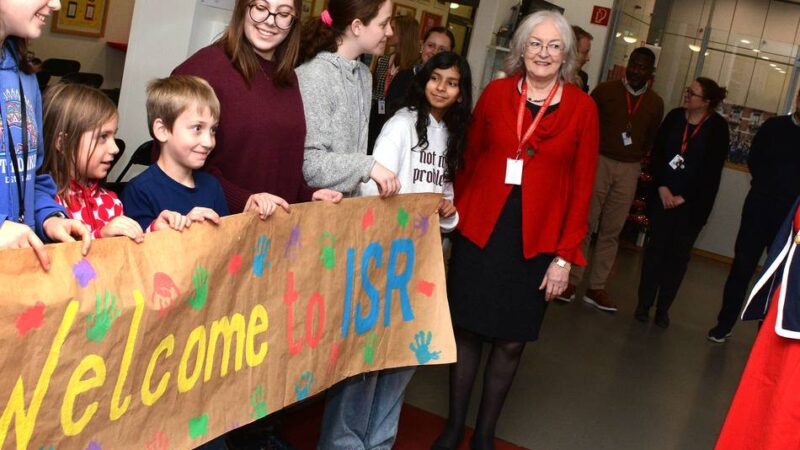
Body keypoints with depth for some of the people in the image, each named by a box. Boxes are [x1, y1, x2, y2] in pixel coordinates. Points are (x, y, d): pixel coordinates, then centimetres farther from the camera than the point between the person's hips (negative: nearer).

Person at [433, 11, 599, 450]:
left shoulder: (582, 108, -2)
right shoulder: (495, 92, 1)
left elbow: (582, 186, -2)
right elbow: (469, 160, 7)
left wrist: (565, 255, -4)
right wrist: (458, 213, 1)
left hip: (537, 241, 0)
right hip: (480, 230, 1)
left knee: (511, 341, 7)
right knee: (466, 329, 8)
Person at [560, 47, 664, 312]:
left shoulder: (655, 103, 7)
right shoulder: (605, 91, -1)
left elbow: (652, 139, 15)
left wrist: (638, 160, 4)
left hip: (629, 170, 3)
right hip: (600, 162, -2)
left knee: (612, 231, 5)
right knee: (584, 224, -1)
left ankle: (596, 288, 11)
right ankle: (571, 282, 6)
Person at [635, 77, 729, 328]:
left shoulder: (717, 128, -7)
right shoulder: (675, 116, 3)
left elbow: (712, 171, -9)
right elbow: (657, 153, 1)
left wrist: (683, 197, -11)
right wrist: (662, 188, -10)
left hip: (693, 202, -2)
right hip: (663, 195, 2)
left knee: (679, 254, 3)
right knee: (656, 247, 4)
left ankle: (663, 308, 11)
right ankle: (644, 303, 11)